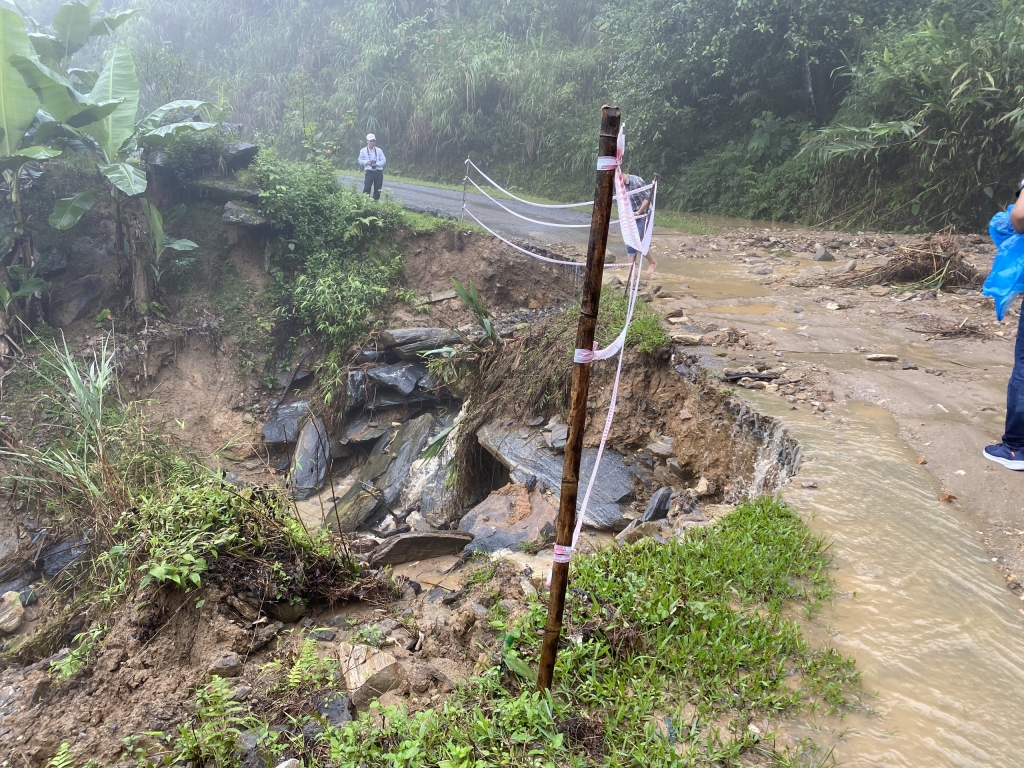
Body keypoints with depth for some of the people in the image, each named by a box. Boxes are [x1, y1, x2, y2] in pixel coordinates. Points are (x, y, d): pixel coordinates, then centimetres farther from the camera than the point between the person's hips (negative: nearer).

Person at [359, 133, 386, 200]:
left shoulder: (379, 150, 8)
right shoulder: (363, 151, 5)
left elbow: (384, 160, 4)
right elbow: (360, 160, 5)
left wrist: (378, 164, -15)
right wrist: (367, 162, -15)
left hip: (379, 172, 2)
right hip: (369, 172, -2)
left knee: (378, 189, 5)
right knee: (367, 188, -9)